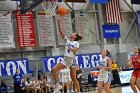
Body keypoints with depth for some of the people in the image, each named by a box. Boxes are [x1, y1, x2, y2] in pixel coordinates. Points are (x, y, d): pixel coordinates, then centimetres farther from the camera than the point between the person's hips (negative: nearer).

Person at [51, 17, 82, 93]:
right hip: (65, 59, 4)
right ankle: (58, 85, -2)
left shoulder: (76, 43, 1)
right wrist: (58, 23, -3)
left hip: (72, 60, -4)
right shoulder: (67, 40, 11)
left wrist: (69, 48, -29)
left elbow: (75, 50, -16)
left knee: (74, 78, -3)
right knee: (53, 70, -13)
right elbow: (60, 31, 4)